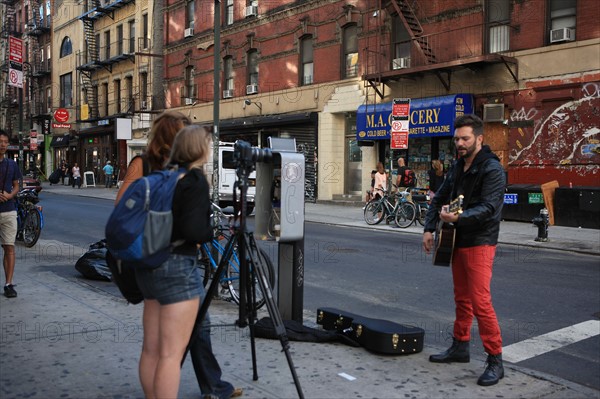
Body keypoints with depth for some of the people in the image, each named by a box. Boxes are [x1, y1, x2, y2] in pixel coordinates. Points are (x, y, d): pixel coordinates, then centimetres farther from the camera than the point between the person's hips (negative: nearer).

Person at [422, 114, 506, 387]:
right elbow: (440, 198, 17)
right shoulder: (458, 166, 12)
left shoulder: (492, 169, -14)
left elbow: (489, 207, -25)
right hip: (458, 241, 8)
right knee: (462, 299, 17)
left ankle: (495, 361, -3)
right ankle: (460, 347, 29)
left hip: (480, 244, -8)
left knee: (480, 303, -11)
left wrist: (458, 217, -39)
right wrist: (429, 228, 7)